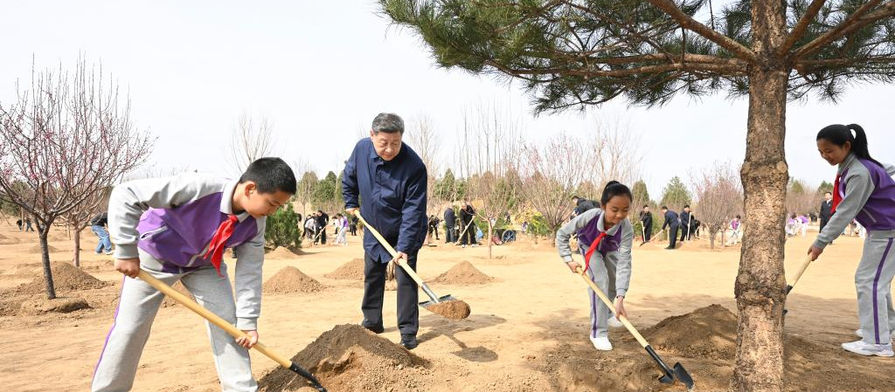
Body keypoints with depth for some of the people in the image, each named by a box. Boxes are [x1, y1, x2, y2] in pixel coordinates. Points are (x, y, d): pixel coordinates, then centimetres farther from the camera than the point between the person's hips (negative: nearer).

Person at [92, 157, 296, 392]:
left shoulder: (256, 224, -21)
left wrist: (247, 321, -13)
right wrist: (126, 252, -32)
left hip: (204, 264, 4)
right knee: (129, 328, -2)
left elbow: (250, 273, -12)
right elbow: (126, 195, -34)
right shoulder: (200, 188, -40)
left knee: (227, 324, -2)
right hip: (154, 256, -4)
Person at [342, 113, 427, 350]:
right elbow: (349, 177, 9)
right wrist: (351, 203, 10)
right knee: (372, 276, 15)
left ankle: (408, 333, 5)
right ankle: (372, 323, 32)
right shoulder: (361, 149, -15)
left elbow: (413, 210, -28)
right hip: (374, 231, 5)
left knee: (405, 279, -6)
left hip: (404, 233, -5)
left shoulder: (414, 166, -30)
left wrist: (404, 247, -31)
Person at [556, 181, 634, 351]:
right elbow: (562, 234, -26)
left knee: (616, 281, 9)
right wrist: (569, 259, -31)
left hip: (610, 250, 3)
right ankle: (598, 332, -15)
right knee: (600, 280, -21)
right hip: (589, 247, -3)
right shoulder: (589, 217, -43)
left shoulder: (627, 229, -40)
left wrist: (620, 298, -49)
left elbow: (624, 263, -43)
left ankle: (606, 313, 42)